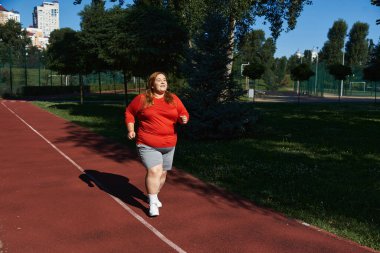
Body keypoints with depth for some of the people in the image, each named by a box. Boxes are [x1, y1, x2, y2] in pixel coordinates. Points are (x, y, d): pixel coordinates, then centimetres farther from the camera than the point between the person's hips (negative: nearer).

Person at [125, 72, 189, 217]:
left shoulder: (173, 99, 5)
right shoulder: (142, 99, -1)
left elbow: (183, 113, 12)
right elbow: (129, 112, 10)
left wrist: (184, 119, -12)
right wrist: (131, 130, 0)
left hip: (169, 144, 4)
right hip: (148, 145, -4)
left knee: (163, 173, 14)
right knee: (154, 171, -16)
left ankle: (155, 196, 38)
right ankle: (153, 203, -1)